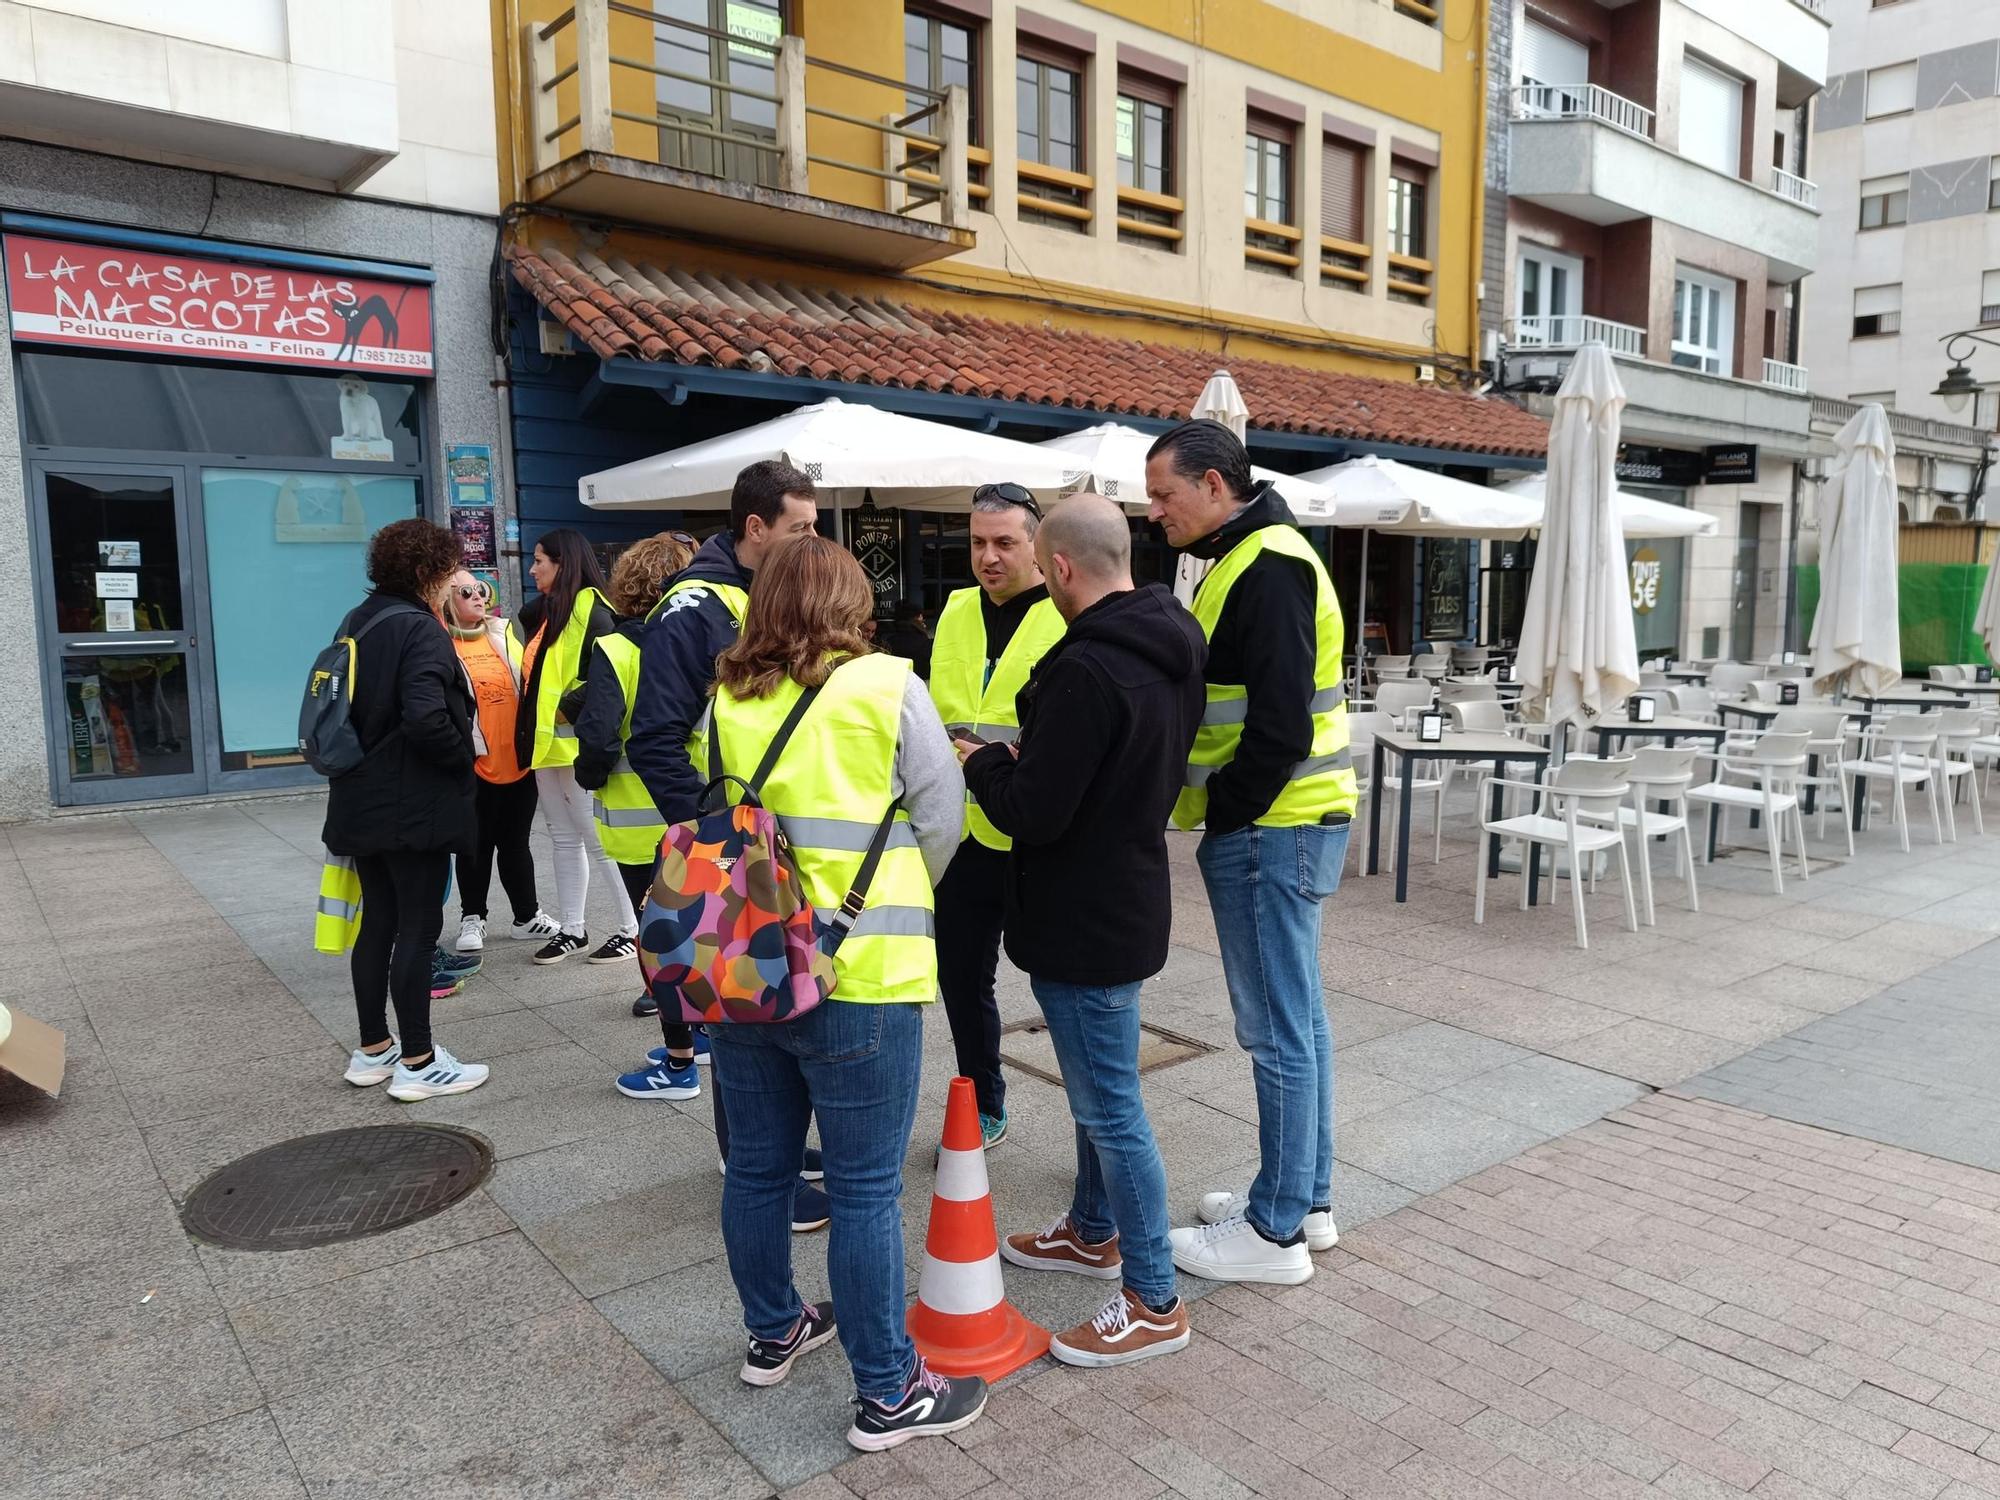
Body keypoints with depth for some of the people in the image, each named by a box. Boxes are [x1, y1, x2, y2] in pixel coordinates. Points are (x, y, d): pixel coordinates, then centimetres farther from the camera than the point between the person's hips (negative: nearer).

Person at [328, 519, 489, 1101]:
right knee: (418, 928, -1)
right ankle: (417, 1064, 6)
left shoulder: (356, 622, 11)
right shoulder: (420, 629, -16)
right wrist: (465, 758, -11)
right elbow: (426, 719, -27)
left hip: (362, 802, 9)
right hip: (415, 807, -9)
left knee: (377, 922, 16)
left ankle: (372, 1050, 26)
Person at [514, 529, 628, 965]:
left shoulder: (590, 609, -13)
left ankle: (636, 928, 5)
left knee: (599, 840, -4)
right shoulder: (544, 611, 15)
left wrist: (567, 708, -18)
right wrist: (530, 732, 15)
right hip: (546, 744, 9)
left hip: (576, 744, -9)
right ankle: (572, 929, 22)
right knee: (564, 840, 13)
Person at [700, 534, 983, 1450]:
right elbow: (942, 824, -2)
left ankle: (772, 1333, 39)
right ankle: (888, 1394, 18)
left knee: (758, 1167, 19)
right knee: (865, 1191, 5)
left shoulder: (727, 698, 3)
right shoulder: (886, 688, -9)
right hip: (860, 978, -5)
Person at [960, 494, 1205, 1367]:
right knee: (1097, 1089, 24)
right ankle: (1094, 1232, 43)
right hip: (1127, 898, 10)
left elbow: (1033, 812, -25)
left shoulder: (1088, 667, -26)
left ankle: (1153, 1302, 16)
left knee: (1111, 1107, 2)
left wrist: (982, 762, -5)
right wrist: (1026, 758, 13)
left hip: (1085, 919, -10)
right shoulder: (1170, 648, 5)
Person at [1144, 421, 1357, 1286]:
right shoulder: (1253, 559, 16)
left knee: (1277, 1029, -1)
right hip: (1286, 825, 11)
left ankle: (1276, 1230, 12)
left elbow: (1280, 725, -22)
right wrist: (1220, 811, 11)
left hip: (1271, 829, -10)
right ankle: (1308, 1199, 30)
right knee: (1295, 1018, 17)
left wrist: (1222, 815, -12)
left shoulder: (1268, 568, -16)